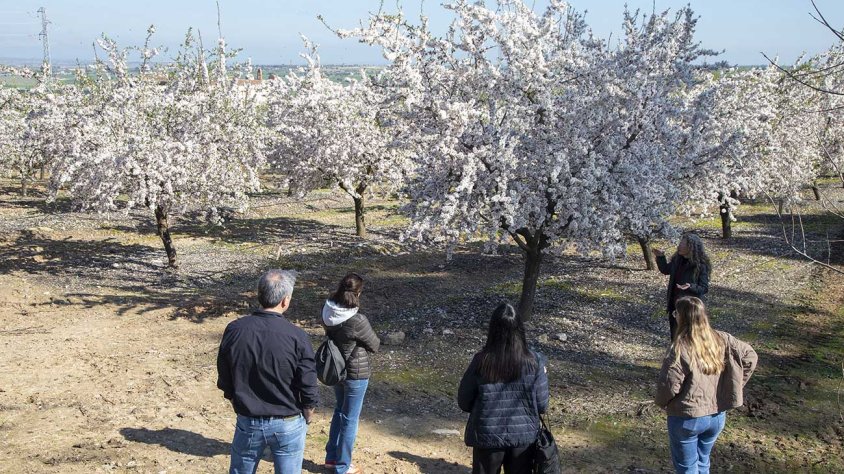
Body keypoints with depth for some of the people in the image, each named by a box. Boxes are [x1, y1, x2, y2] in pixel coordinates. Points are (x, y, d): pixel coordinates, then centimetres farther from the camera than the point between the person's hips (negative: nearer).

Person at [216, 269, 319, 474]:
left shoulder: (234, 330, -11)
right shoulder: (297, 338, -20)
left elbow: (225, 381, 1)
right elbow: (309, 390, -13)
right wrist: (306, 419, 6)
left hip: (248, 422, 3)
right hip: (288, 425, -2)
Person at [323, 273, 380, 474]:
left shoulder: (328, 311, -9)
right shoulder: (358, 321, -29)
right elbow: (375, 345, -12)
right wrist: (372, 340, 7)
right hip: (356, 374, -7)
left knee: (339, 411, 25)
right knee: (350, 419, 9)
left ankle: (331, 457, 36)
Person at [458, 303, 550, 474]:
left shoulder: (481, 361, -16)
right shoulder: (535, 361, -13)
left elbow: (464, 401, -5)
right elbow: (542, 404, -6)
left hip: (487, 436, -1)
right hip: (524, 435, 1)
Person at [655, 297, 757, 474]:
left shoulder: (680, 349, -23)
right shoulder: (722, 340, -6)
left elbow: (668, 386, -23)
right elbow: (750, 356, 4)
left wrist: (661, 402, -2)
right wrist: (735, 386, 10)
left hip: (687, 419, -5)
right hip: (717, 416, 6)